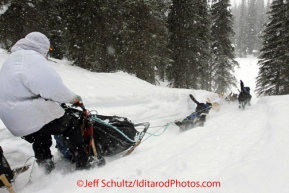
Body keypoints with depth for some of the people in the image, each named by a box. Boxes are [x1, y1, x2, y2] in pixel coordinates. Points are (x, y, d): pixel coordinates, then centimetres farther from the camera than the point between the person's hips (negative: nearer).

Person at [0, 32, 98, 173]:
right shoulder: (32, 58, -15)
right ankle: (83, 164, 7)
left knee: (41, 140, 30)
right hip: (35, 117, -9)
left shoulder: (12, 59, 17)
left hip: (15, 121, 10)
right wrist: (73, 98, -5)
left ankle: (48, 169, 39)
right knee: (72, 125, 5)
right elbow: (53, 87, -21)